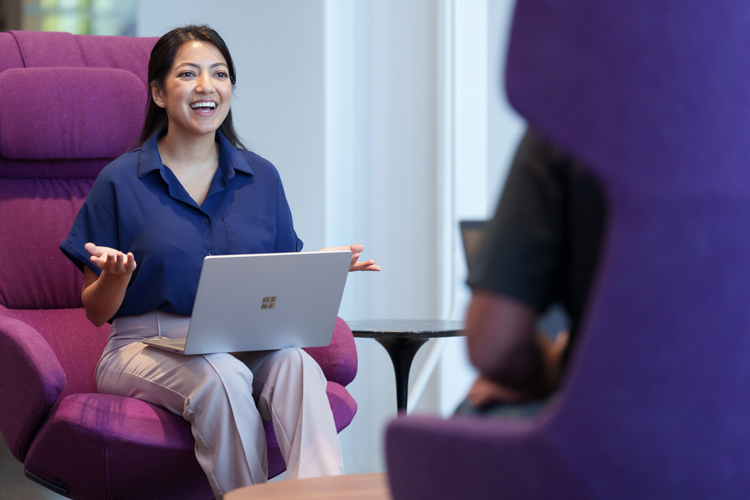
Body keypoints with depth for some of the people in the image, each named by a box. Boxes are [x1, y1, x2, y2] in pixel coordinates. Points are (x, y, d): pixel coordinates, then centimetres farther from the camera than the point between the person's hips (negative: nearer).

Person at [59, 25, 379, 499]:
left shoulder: (261, 177, 14)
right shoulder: (120, 182, 3)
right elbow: (96, 310, 5)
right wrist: (117, 277, -18)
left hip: (249, 346, 3)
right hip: (148, 347, -2)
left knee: (297, 364, -32)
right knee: (222, 375, -36)